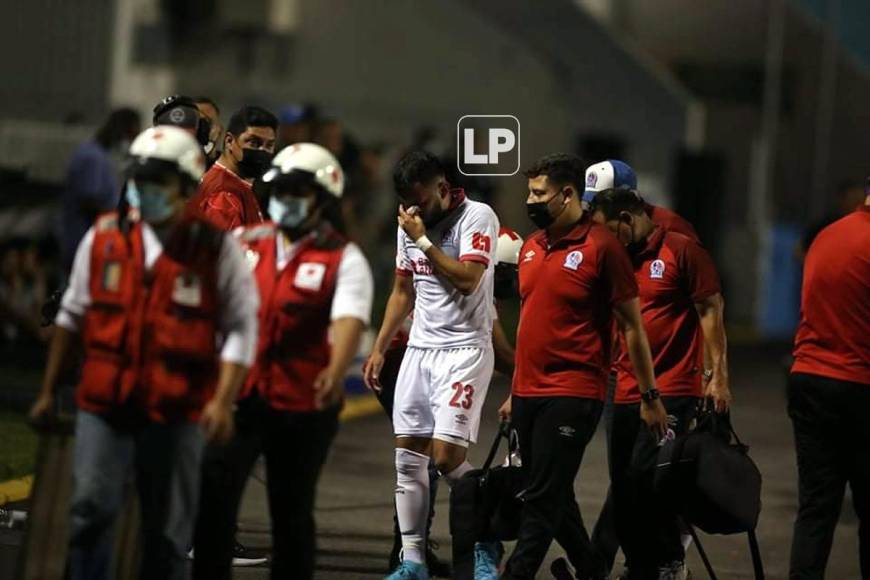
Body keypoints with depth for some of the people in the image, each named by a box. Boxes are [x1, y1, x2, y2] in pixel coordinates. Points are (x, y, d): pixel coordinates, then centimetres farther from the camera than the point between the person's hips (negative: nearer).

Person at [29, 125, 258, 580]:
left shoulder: (217, 248, -2)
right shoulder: (104, 238, 5)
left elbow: (241, 328, -2)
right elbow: (72, 316, 14)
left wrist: (223, 400, -14)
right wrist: (48, 390, 15)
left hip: (176, 409, -1)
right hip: (104, 404, 1)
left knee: (168, 526, 5)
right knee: (92, 509, -8)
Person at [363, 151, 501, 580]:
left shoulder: (477, 218, -10)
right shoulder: (409, 224, 12)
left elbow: (467, 278, -21)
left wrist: (422, 240, -16)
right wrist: (379, 348, 19)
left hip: (465, 348, -7)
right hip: (420, 348, 7)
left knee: (447, 456, -15)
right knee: (408, 459, 3)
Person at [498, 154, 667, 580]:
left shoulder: (600, 247, -8)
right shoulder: (531, 247, 13)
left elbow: (632, 326, -5)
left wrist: (649, 396, -4)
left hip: (572, 395, -8)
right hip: (529, 393, 8)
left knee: (542, 499, -10)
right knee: (553, 497, 14)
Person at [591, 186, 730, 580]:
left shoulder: (681, 250, -4)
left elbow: (710, 311, -6)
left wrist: (718, 376, -11)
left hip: (672, 391, -7)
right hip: (626, 393, 7)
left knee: (644, 473, -19)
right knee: (622, 492, 6)